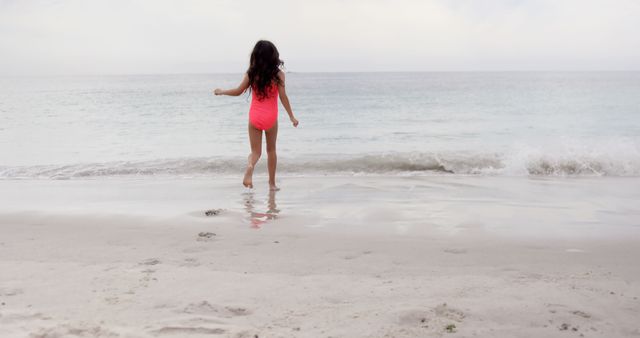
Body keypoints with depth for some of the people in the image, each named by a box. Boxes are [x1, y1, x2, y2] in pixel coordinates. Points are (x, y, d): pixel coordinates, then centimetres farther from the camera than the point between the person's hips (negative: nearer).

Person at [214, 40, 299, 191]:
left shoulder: (251, 73, -2)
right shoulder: (278, 74, -7)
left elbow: (238, 91, 1)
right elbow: (283, 96, -10)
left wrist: (221, 91, 19)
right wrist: (291, 116, -5)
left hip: (255, 117, 1)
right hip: (271, 117, -1)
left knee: (255, 151, 8)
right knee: (271, 150, 16)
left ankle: (250, 166, -27)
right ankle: (272, 183, 20)